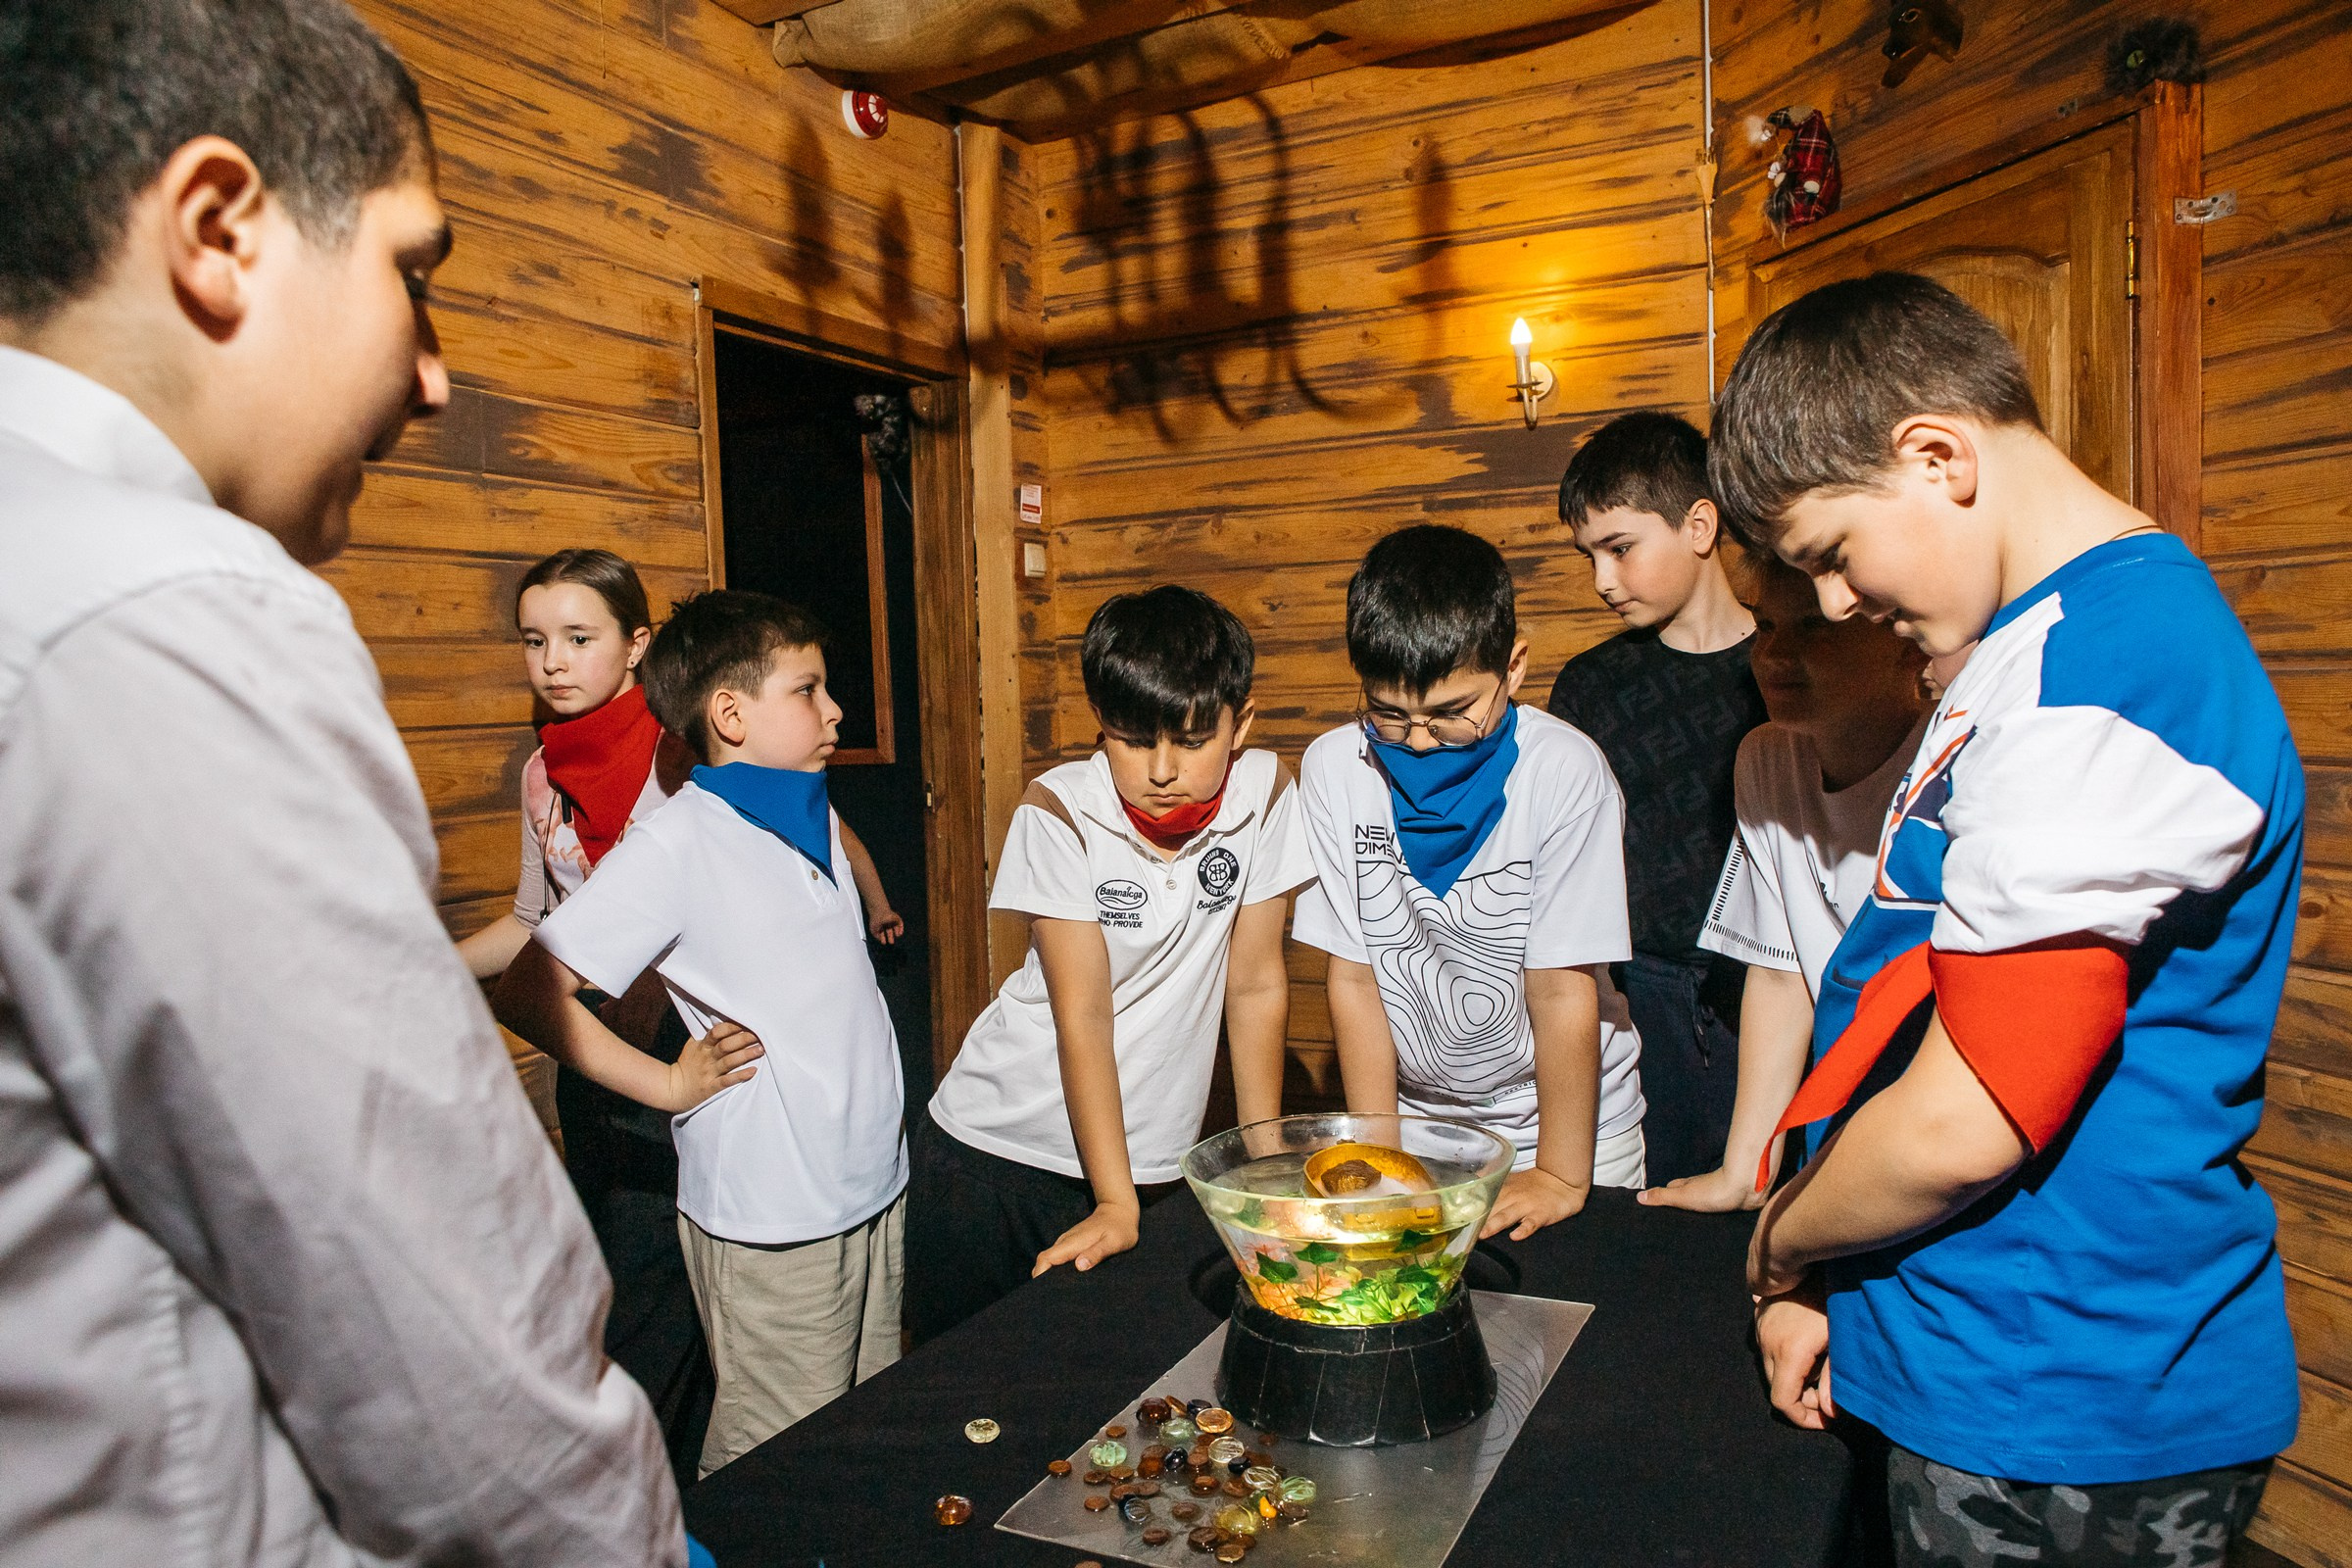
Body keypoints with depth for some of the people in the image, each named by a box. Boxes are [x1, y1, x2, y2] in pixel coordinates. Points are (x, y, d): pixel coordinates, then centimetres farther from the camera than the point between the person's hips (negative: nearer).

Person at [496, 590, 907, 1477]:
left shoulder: (816, 817, 8)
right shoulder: (678, 844, -16)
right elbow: (527, 995, -19)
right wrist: (671, 1084, -14)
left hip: (873, 1182, 7)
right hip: (771, 1215, -7)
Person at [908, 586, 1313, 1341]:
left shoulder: (1263, 792, -11)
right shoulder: (1060, 814, -17)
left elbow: (1256, 984, -4)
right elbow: (1083, 1013, -18)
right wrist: (1114, 1203, -20)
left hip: (1149, 1163, 2)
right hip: (994, 1150, -1)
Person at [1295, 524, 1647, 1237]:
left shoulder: (1566, 772, -20)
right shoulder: (1335, 768, -12)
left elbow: (1563, 990, -16)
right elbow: (1353, 973, -8)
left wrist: (1561, 1176, -12)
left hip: (1568, 1107, -2)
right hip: (1418, 1111, 2)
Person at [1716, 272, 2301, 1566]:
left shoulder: (2106, 673, -24)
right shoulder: (2031, 647, 9)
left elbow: (1961, 1124, -25)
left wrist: (1779, 1247, -5)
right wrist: (1823, 1282, 11)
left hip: (2061, 1423, -9)